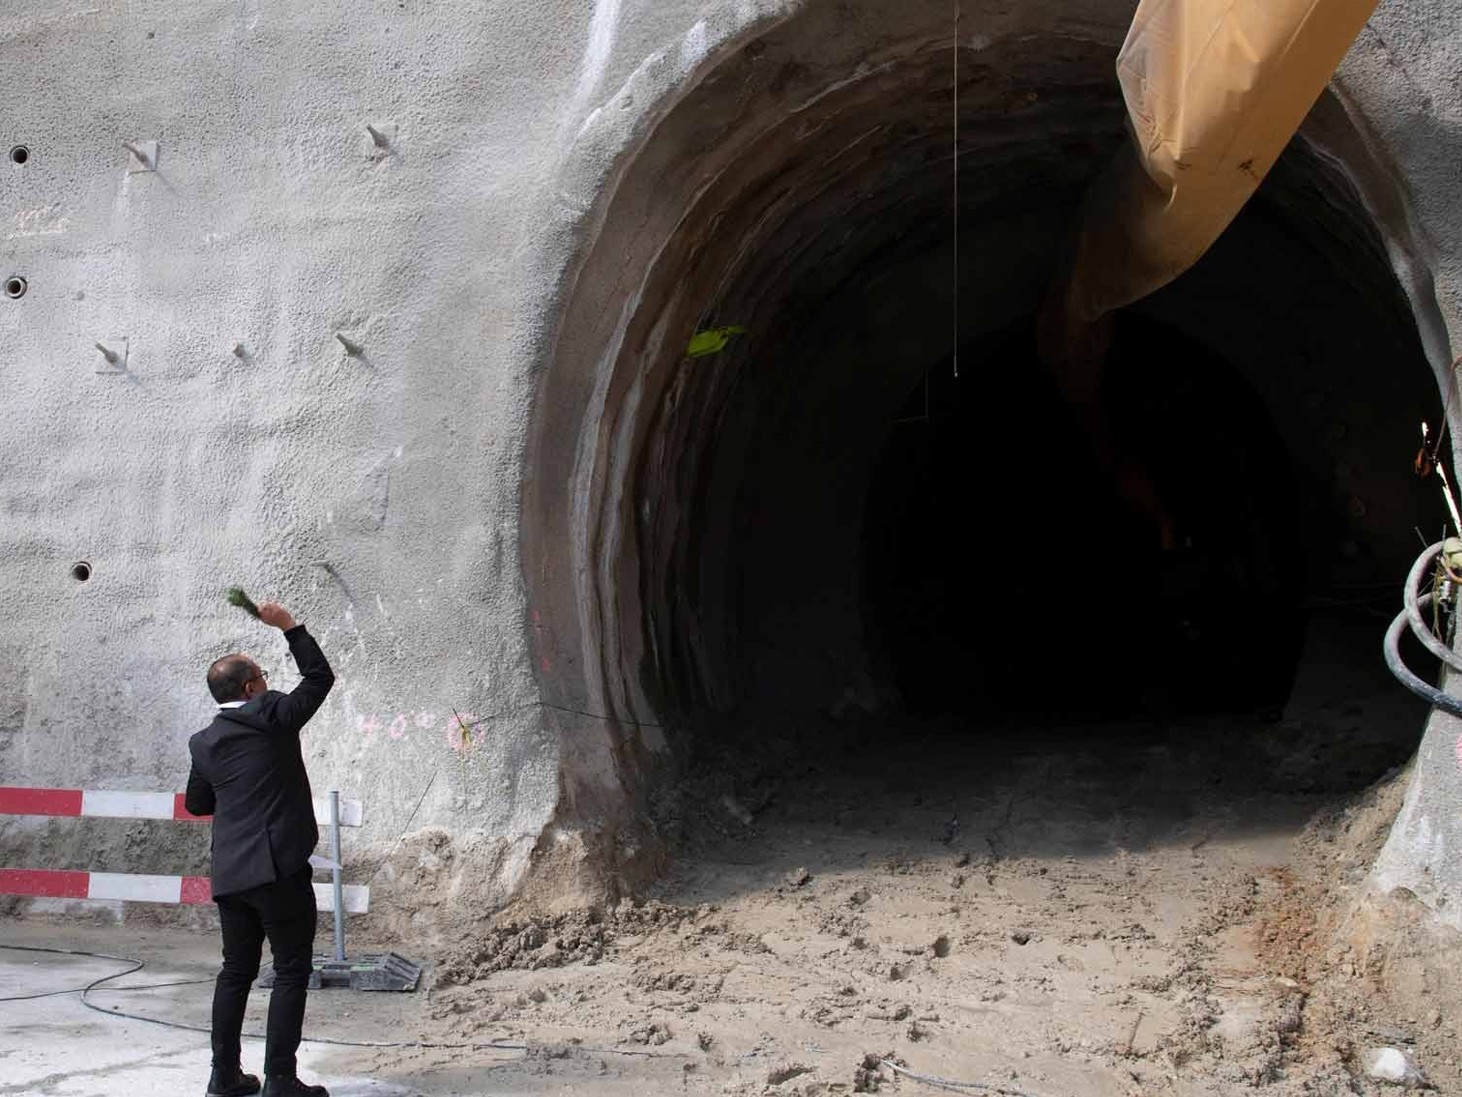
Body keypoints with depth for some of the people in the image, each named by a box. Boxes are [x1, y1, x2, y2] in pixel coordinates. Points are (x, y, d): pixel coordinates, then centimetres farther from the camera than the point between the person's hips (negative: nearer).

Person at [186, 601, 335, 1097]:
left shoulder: (203, 742, 9)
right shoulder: (271, 716, -7)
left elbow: (196, 803, 20)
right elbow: (320, 676, 4)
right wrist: (289, 626, 8)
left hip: (230, 873, 6)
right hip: (280, 866, -6)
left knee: (236, 971, 15)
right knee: (292, 971, 0)